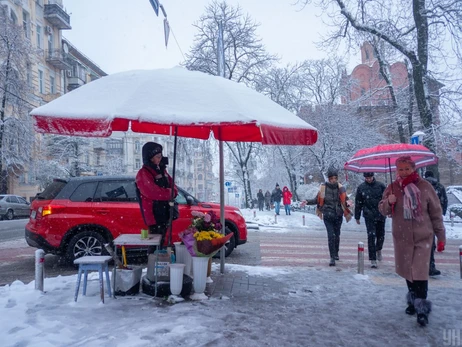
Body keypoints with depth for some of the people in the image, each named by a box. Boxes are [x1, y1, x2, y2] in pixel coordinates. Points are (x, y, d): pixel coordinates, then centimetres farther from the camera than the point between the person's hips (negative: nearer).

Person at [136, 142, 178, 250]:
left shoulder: (162, 170, 14)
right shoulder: (143, 174, -13)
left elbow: (172, 184, 15)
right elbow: (152, 192, -25)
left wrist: (173, 191, -8)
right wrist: (169, 193, -12)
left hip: (165, 212, 9)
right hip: (153, 214, -8)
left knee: (161, 241, 17)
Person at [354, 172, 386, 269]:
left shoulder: (380, 185, -2)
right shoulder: (361, 187, 0)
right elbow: (358, 203, 6)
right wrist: (357, 217, 7)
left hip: (381, 215, 1)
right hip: (369, 216, -1)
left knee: (380, 234, 13)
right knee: (371, 236, -8)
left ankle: (378, 250, 45)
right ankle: (373, 260, -3)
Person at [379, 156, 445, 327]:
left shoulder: (424, 186, -6)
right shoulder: (392, 187, 0)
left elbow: (436, 213, 0)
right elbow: (383, 210, 4)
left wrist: (441, 236, 2)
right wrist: (388, 202, -19)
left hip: (423, 237, -3)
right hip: (402, 237, 3)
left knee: (420, 273, -8)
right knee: (407, 271, 12)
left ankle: (422, 308, 1)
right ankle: (413, 299, 30)